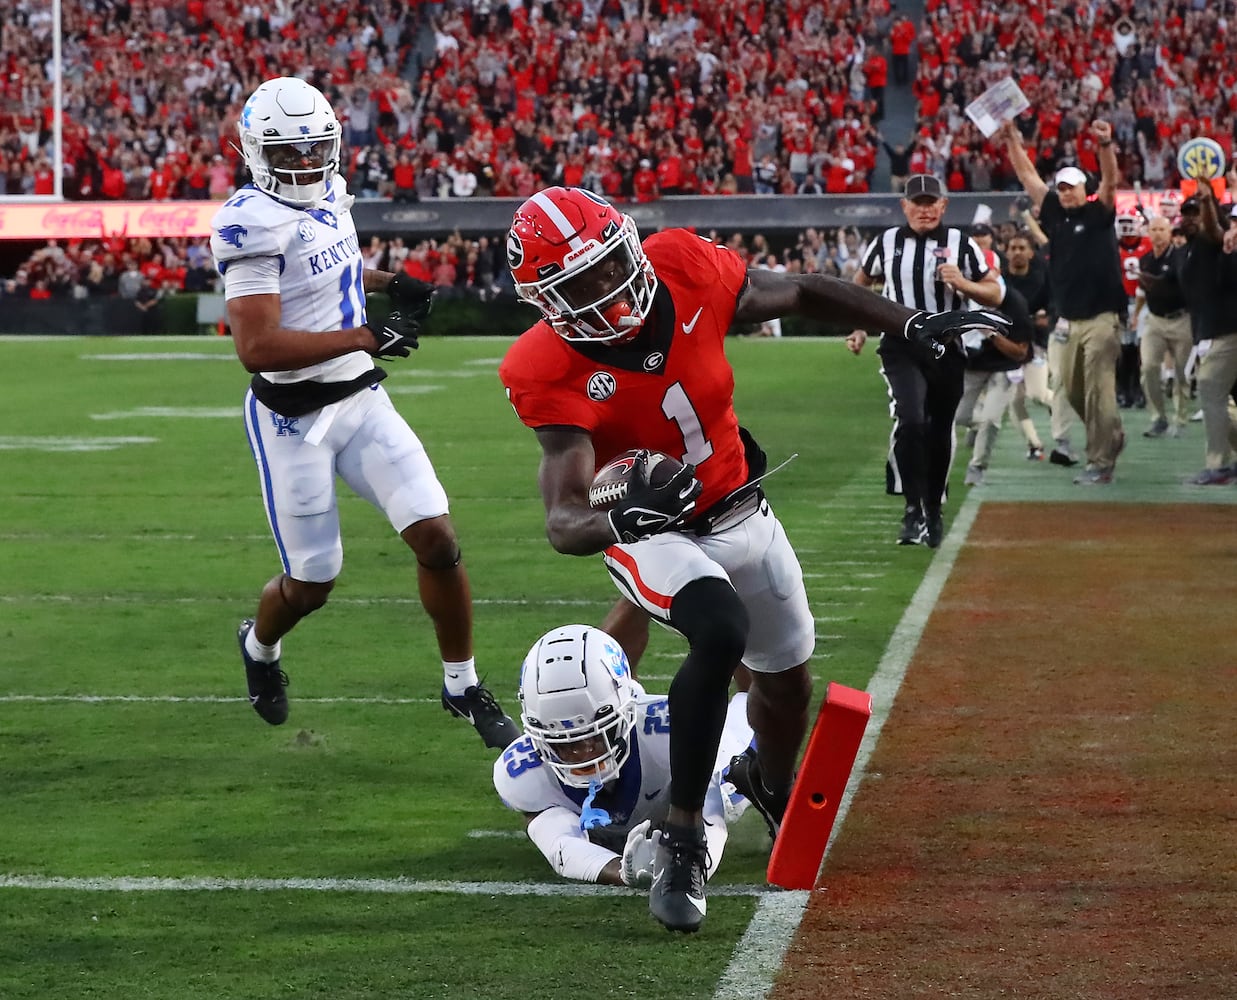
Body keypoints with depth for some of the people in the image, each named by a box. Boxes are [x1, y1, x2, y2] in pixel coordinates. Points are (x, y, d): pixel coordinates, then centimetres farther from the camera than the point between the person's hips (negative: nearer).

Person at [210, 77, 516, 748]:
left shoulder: (328, 195, 4)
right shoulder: (253, 225, -21)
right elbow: (258, 347, -28)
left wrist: (384, 282, 12)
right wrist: (364, 338, -25)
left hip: (361, 399, 6)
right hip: (294, 417, -6)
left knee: (436, 537, -5)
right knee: (311, 584, 6)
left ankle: (462, 688, 12)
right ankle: (258, 645, 41)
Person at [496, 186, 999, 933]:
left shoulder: (684, 269, -21)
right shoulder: (554, 373, -29)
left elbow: (801, 294, -3)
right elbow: (563, 521, -35)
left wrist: (912, 325, -2)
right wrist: (619, 520, -56)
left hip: (742, 514, 5)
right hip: (655, 536, -5)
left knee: (786, 675, 20)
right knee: (721, 633, -34)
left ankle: (772, 788, 56)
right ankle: (684, 841, -21)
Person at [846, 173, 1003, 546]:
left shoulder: (961, 244, 0)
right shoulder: (887, 242, 3)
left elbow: (995, 294, 2)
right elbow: (860, 283, 20)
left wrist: (962, 283, -16)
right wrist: (859, 328, 10)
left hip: (947, 350, 1)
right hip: (901, 348, -1)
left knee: (940, 433, 10)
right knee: (911, 421, -22)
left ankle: (933, 511, 28)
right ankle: (913, 511, -20)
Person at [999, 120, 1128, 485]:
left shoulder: (1098, 214, -2)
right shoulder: (1055, 214, 12)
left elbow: (1110, 181, -18)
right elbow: (1028, 176, 15)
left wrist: (1106, 145, -33)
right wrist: (1012, 140, 11)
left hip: (1101, 318, -7)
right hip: (1072, 320, 7)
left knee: (1098, 392, -10)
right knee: (1072, 389, 13)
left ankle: (1101, 463, -9)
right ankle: (1111, 435, 34)